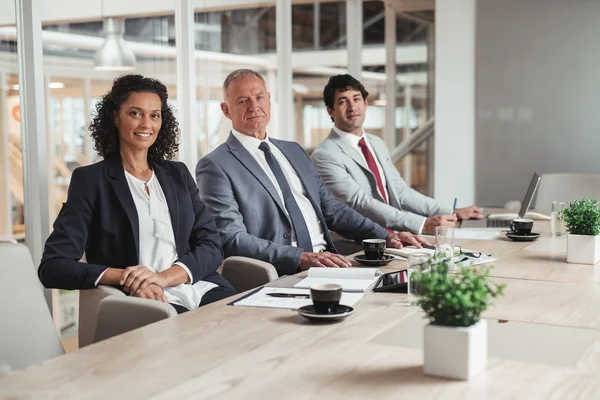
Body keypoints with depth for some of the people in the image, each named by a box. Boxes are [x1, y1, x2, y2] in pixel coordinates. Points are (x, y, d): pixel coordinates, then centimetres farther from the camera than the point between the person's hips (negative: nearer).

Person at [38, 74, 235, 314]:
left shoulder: (178, 174, 17)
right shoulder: (90, 180, 5)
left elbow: (211, 245, 9)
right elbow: (52, 266, -3)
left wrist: (164, 276, -11)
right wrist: (124, 277, -18)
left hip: (202, 290, 4)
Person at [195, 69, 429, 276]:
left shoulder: (293, 151, 20)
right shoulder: (216, 166, -2)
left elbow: (330, 208, 21)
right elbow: (231, 239, -12)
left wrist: (385, 237, 7)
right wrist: (300, 258, -23)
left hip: (327, 260, 7)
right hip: (281, 276, -7)